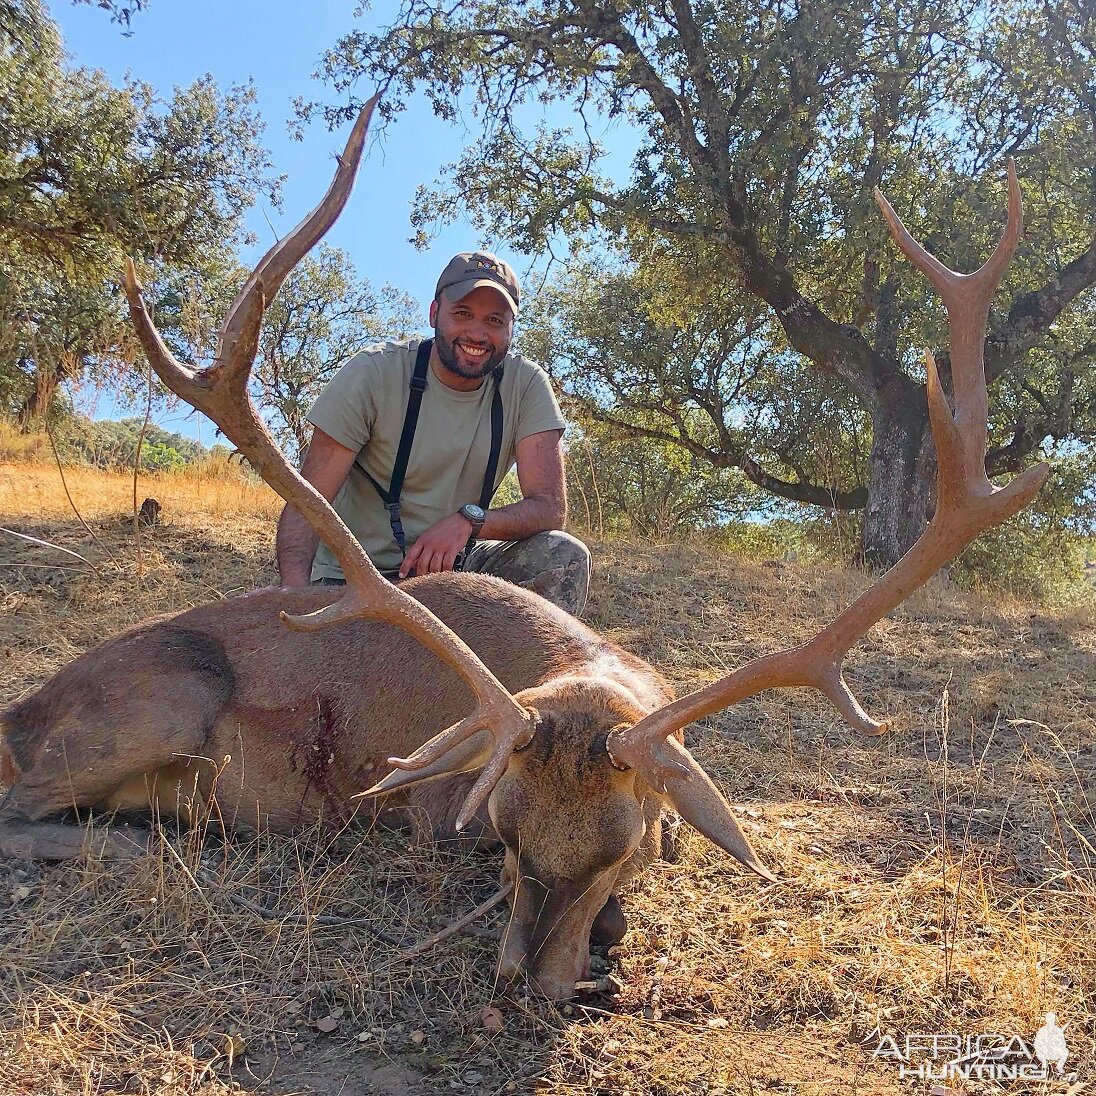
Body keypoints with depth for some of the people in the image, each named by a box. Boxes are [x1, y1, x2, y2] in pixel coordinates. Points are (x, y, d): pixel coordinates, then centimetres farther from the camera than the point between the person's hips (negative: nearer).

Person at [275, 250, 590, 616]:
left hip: (454, 565, 2)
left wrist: (469, 519, -32)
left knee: (566, 557, -21)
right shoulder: (372, 373, -13)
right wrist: (296, 596, -35)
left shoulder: (527, 385, -8)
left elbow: (551, 507, -13)